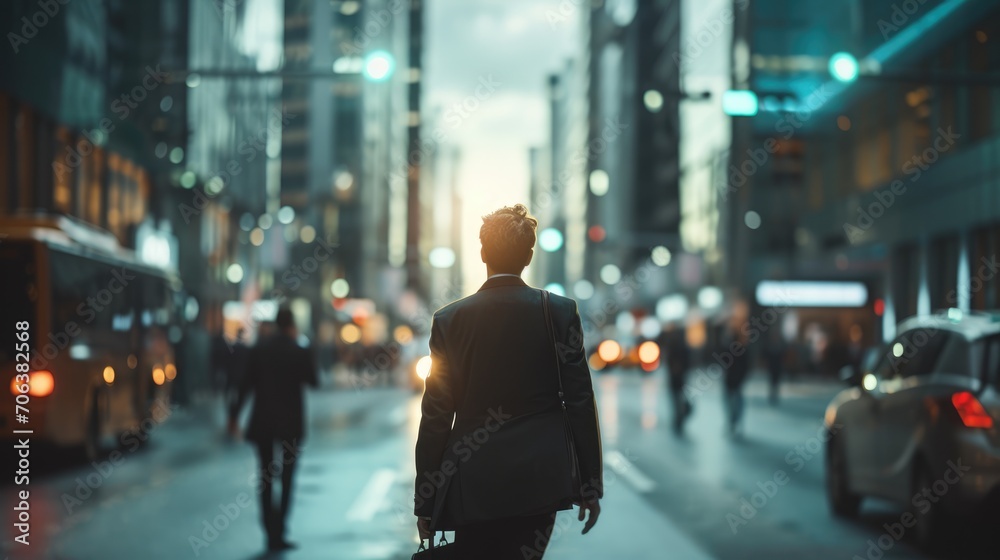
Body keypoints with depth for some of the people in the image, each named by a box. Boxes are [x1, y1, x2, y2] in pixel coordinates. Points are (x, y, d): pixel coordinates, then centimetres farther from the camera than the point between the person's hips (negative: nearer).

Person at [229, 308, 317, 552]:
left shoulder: (258, 349, -1)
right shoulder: (300, 352, -7)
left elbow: (246, 385, -2)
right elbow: (313, 381, 3)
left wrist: (234, 415, 4)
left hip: (262, 421, 2)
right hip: (291, 423, -2)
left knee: (266, 478, 9)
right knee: (287, 478, 6)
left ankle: (271, 533, 5)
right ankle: (279, 531, -2)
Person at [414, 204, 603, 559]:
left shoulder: (449, 320, -1)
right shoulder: (560, 312, -2)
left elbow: (436, 417, 0)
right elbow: (580, 402, -2)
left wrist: (426, 502, 7)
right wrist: (590, 486, 6)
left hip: (472, 488, 0)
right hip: (539, 484, 0)